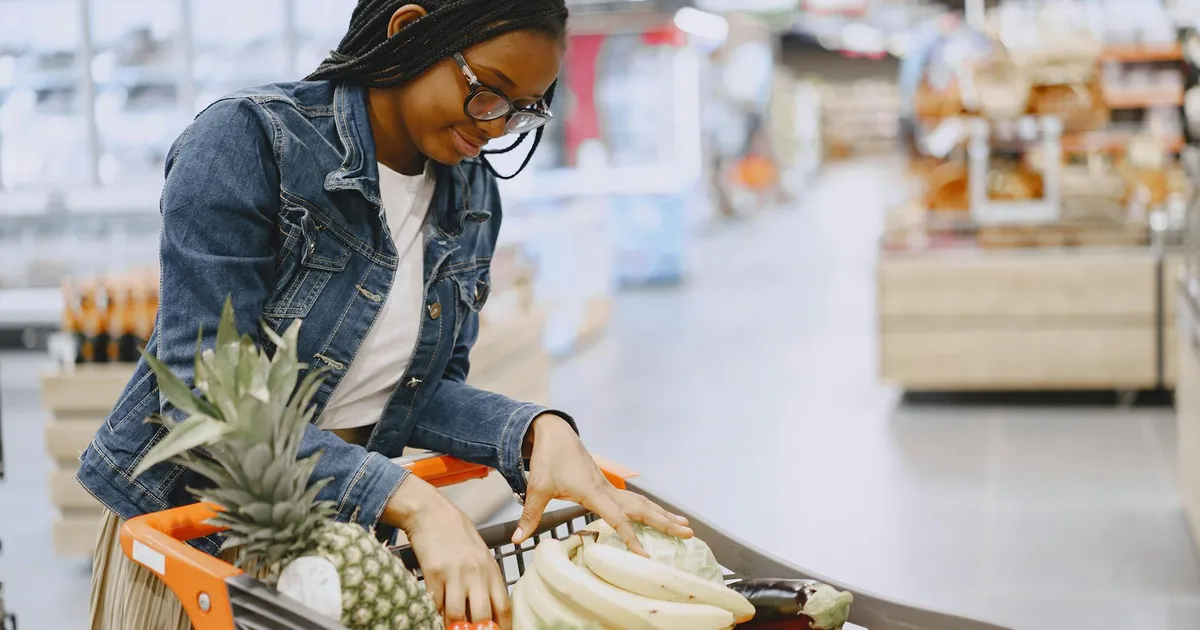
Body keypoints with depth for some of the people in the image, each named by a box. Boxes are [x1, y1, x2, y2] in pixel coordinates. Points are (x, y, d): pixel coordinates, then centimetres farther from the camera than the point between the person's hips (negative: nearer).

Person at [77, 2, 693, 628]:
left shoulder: (474, 197, -1)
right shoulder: (246, 139, -20)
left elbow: (427, 388, 3)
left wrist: (539, 430, -17)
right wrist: (410, 501, -34)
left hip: (340, 540, 6)